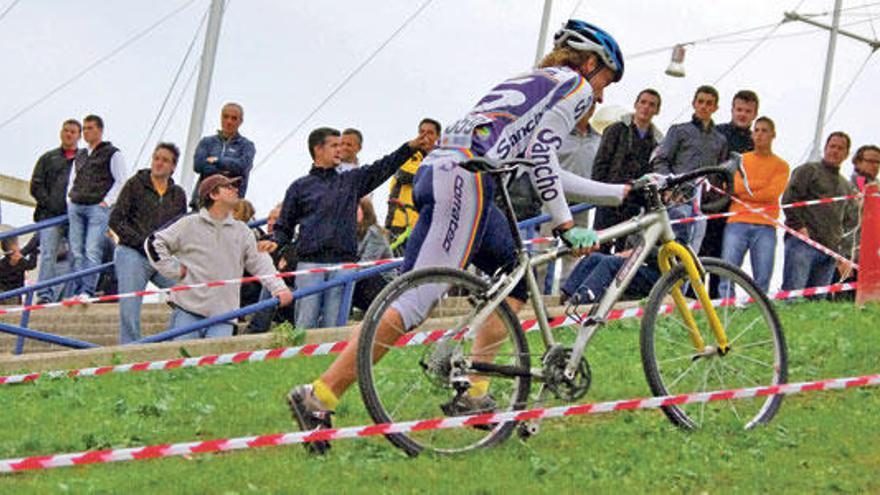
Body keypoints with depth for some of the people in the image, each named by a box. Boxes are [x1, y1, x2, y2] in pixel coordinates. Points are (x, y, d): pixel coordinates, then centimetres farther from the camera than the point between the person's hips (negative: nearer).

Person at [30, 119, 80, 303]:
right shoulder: (48, 158, 17)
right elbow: (36, 186, 10)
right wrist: (51, 205, -4)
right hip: (51, 217, 0)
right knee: (48, 256, -11)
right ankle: (45, 295, -15)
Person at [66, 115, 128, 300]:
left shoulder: (112, 153, 3)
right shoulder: (79, 156, 22)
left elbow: (122, 180, -3)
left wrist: (107, 202, -9)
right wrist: (70, 201, 12)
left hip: (98, 207, -6)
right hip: (76, 207, 6)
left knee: (93, 251, -14)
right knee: (77, 252, 0)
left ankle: (87, 291, -19)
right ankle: (77, 291, 0)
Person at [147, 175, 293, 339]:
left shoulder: (242, 232, 13)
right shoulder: (189, 225, 4)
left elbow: (260, 263, 9)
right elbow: (153, 243, 8)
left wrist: (279, 288, -7)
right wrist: (174, 270, 0)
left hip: (223, 315, 2)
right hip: (187, 312, -2)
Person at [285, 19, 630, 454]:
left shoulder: (530, 83, 37)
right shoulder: (575, 86, 11)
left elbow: (544, 173, 40)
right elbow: (541, 155, -4)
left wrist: (621, 193, 43)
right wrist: (566, 226, -4)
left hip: (434, 172, 10)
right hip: (464, 177, -10)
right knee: (420, 297, -17)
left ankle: (474, 394, 8)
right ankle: (319, 397, -23)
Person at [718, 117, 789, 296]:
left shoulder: (781, 165, 12)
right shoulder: (741, 160, 16)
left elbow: (772, 193, -2)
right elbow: (735, 187, 1)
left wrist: (743, 193, -1)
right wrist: (761, 184, -5)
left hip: (765, 227, 0)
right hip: (738, 222, 0)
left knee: (762, 279, -7)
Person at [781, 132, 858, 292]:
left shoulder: (846, 186, 27)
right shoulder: (808, 170, 8)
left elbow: (846, 219, 29)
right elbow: (789, 199, -3)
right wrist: (799, 227, -13)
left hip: (830, 249, 6)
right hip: (803, 243, -6)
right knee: (792, 291, -18)